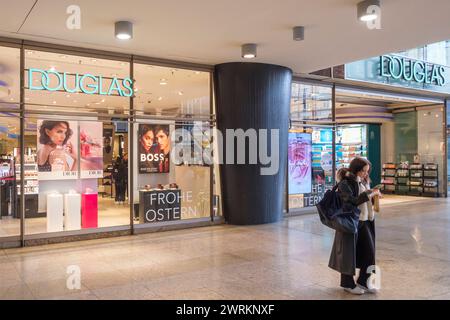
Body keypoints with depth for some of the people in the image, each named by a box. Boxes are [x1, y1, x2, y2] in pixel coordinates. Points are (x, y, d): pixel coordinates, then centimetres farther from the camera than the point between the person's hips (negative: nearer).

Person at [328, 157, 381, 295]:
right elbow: (353, 200, -22)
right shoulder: (344, 183, -13)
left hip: (364, 221, 7)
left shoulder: (363, 181, 10)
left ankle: (362, 282, 23)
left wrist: (374, 193, 1)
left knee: (369, 252, 7)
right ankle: (348, 283, 21)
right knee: (349, 253, 4)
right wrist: (371, 193, -21)